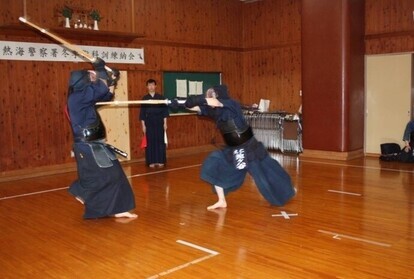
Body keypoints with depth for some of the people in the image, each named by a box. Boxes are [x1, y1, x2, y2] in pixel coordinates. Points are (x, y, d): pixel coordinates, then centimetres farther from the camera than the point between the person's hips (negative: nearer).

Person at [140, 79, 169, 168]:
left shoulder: (160, 97, 3)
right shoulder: (145, 98, 2)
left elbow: (164, 110, 4)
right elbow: (142, 113, 3)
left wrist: (165, 123, -1)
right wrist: (143, 125, -2)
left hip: (159, 122, 0)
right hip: (149, 122, 0)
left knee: (160, 141, 1)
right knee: (150, 142, 0)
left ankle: (160, 161, 9)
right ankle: (151, 161, 8)